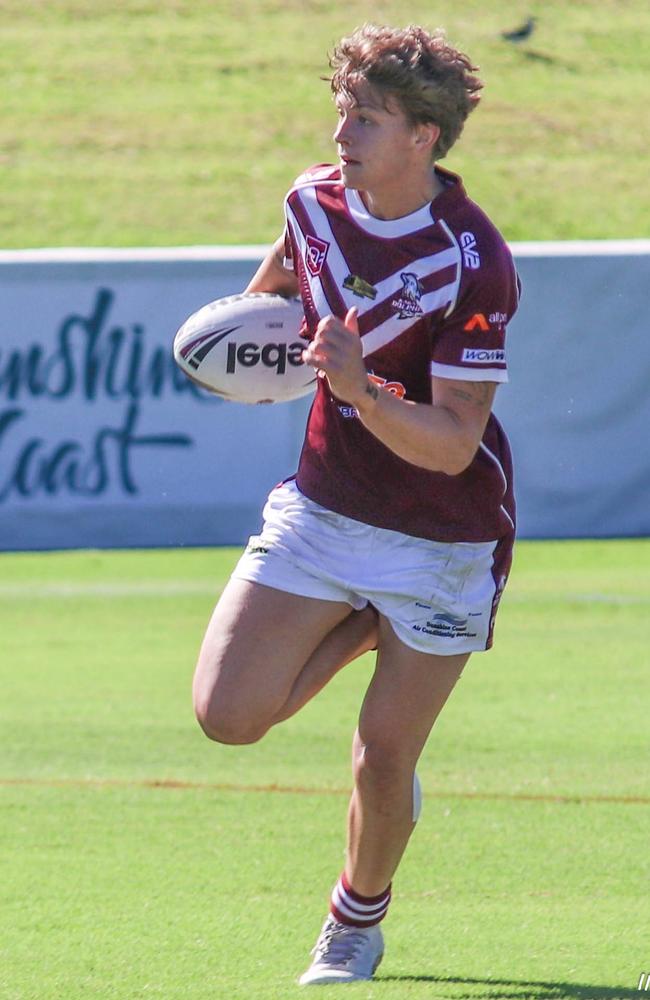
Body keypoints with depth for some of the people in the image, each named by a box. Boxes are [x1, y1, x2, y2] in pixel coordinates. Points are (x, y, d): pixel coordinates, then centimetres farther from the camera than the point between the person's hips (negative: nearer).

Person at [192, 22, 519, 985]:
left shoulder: (472, 266, -25)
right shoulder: (316, 200, -7)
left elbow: (452, 445, -27)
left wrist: (359, 388, -41)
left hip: (441, 537, -5)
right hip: (323, 506, 5)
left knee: (382, 765, -1)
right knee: (228, 713, -9)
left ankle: (357, 924, 29)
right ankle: (364, 629, 20)